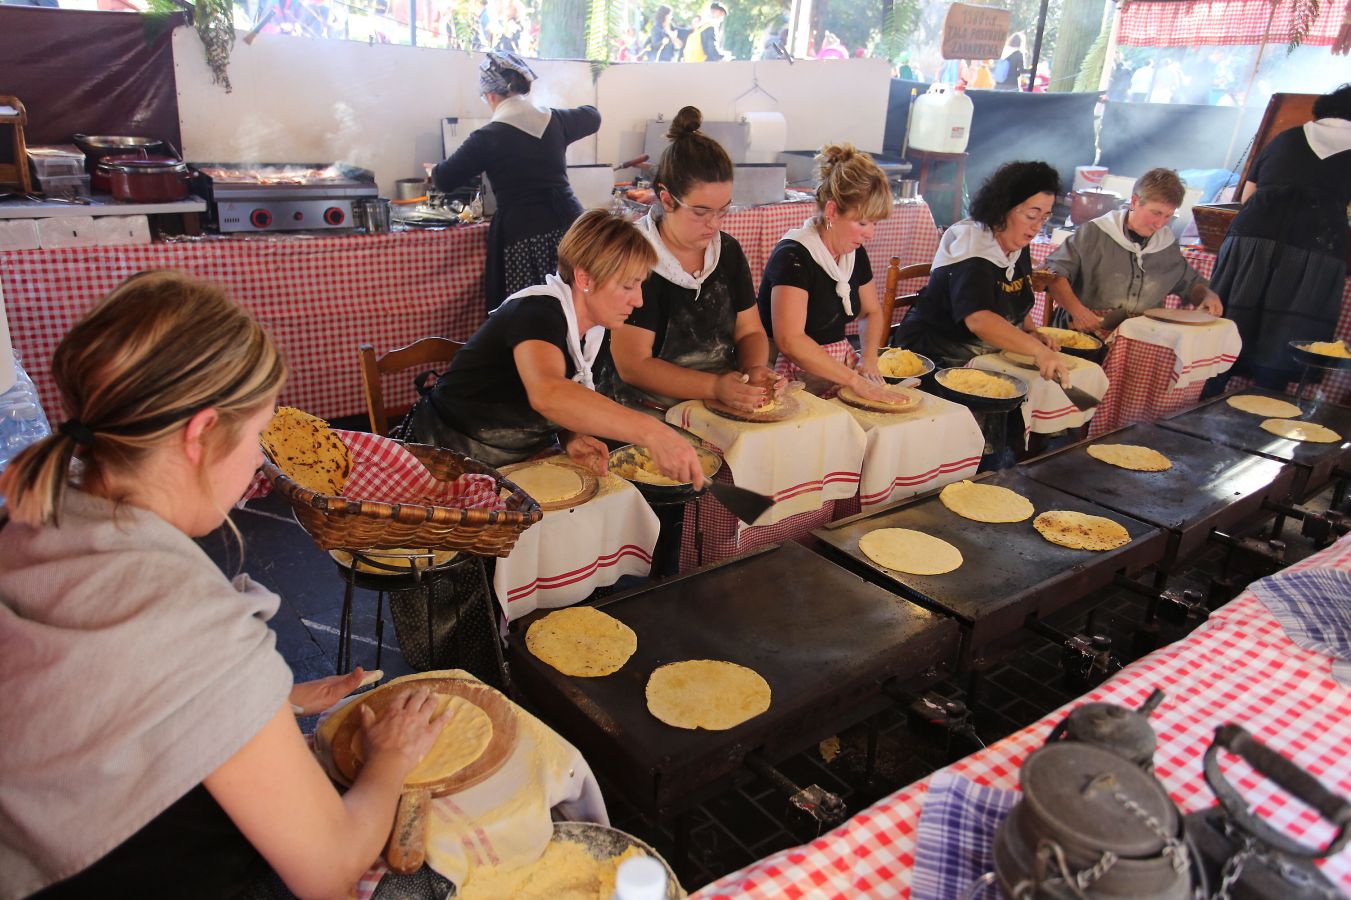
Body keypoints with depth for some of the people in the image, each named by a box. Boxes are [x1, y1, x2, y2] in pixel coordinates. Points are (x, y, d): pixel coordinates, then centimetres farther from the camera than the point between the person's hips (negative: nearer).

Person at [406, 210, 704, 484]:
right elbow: (546, 393, -47)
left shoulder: (592, 328, 1)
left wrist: (571, 436, -10)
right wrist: (650, 430, -55)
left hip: (523, 460, 7)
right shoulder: (538, 312, -25)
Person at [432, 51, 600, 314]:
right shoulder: (555, 121, 10)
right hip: (568, 225, 5)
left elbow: (444, 181, 4)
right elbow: (592, 117, 33)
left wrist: (434, 170, 27)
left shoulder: (487, 138, -2)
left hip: (523, 235, -4)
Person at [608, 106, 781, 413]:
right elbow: (633, 365, -15)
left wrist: (755, 370, -6)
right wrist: (715, 386, -23)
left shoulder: (728, 250, 10)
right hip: (653, 414, -6)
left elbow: (750, 331, 16)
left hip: (728, 408, 7)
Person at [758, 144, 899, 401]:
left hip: (839, 368, 8)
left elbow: (872, 312, 22)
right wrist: (855, 380, -26)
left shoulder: (855, 253, 8)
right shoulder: (793, 257, -17)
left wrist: (869, 358, 1)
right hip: (798, 375, -8)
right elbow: (789, 340, -27)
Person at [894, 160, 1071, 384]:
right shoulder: (972, 249, -22)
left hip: (993, 352, 9)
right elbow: (978, 319, -38)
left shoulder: (1019, 246, 6)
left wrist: (1030, 332, 4)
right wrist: (1037, 350, -47)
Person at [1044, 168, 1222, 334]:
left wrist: (1207, 294, 12)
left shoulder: (1168, 245, 16)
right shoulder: (1095, 233, -3)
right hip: (1090, 331, -6)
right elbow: (1054, 272, -10)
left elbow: (1190, 282, 34)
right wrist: (1077, 310, -23)